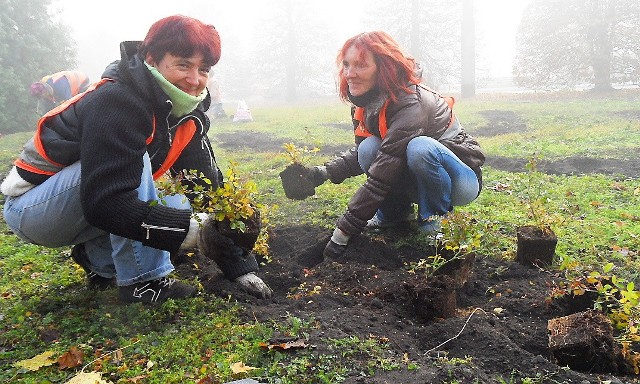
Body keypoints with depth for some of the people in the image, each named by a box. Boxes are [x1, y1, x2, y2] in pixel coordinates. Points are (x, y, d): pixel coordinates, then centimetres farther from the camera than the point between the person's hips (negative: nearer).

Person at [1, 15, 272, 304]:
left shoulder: (187, 115, -4)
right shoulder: (117, 102, -29)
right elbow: (104, 203, -37)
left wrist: (240, 265, -11)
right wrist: (195, 229, -42)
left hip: (83, 212, 8)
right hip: (28, 209, -7)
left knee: (180, 208, -6)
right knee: (136, 159, -31)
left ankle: (97, 257, 8)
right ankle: (141, 281, -20)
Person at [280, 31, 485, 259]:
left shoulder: (410, 105, -31)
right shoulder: (365, 103, -7)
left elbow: (381, 177, -36)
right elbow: (359, 155, 5)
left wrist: (343, 232, -34)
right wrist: (324, 172, -14)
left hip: (462, 180, -6)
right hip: (416, 180, 6)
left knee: (419, 147, -37)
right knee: (370, 147, -21)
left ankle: (435, 217, -10)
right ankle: (395, 213, 1)